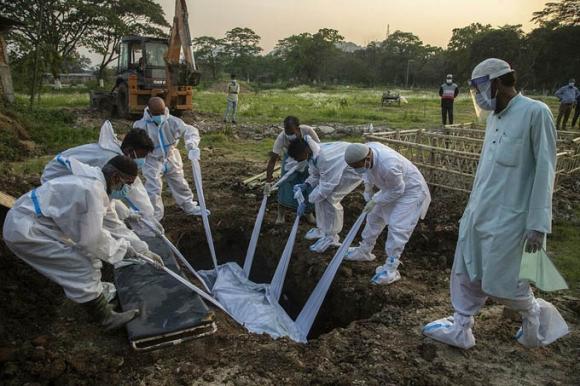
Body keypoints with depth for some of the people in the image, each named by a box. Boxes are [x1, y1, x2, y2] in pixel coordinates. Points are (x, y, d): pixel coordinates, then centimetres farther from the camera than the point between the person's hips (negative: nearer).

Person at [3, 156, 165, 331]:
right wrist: (122, 248, -6)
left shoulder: (96, 184, 7)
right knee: (83, 266, -10)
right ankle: (105, 317, 2)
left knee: (86, 256, 14)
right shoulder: (92, 190, -25)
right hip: (24, 231, -10)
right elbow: (92, 239, -22)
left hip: (30, 222, 10)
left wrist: (143, 250, 13)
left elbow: (114, 225, 14)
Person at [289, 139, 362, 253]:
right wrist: (306, 185, -15)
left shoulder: (325, 158, -37)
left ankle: (331, 237, -2)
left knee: (329, 198, -17)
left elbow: (327, 185, -31)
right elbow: (315, 175, 4)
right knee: (320, 194, 3)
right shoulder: (312, 154, -9)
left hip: (354, 170, -9)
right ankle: (323, 229, 19)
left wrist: (307, 201, -25)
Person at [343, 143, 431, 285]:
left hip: (410, 191, -8)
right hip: (391, 188, 8)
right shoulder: (366, 149, -21)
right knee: (374, 216, 15)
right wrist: (368, 185, -9)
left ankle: (391, 269, -1)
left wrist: (375, 201, -19)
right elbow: (367, 171, 3)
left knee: (397, 227, -12)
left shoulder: (388, 166, -43)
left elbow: (397, 190, -25)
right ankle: (364, 251, 33)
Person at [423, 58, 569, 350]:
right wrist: (472, 207, 17)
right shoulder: (494, 116, 10)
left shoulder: (535, 112, -13)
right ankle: (460, 329, 27)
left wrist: (538, 223, -17)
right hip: (478, 212, 8)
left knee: (500, 282, 4)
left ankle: (535, 314, 32)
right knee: (466, 274, 13)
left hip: (508, 217, -8)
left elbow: (544, 171, -15)